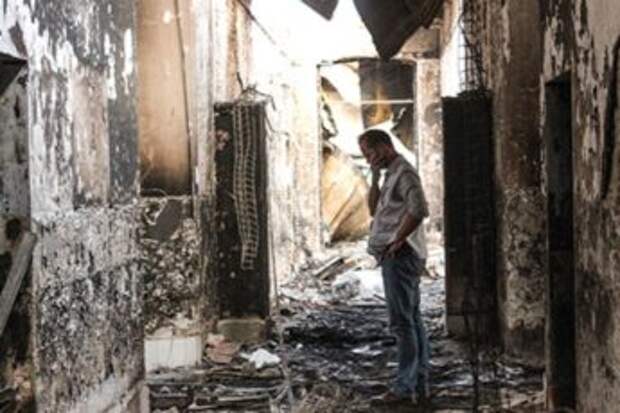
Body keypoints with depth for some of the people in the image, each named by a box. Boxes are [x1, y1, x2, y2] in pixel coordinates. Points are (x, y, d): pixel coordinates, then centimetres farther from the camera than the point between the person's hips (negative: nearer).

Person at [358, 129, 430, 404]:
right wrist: (375, 178, 10)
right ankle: (420, 384, 15)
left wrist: (396, 241, -18)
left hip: (400, 256, -11)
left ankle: (405, 386, -9)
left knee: (402, 321, -10)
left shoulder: (404, 172, -11)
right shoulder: (392, 174, 20)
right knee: (412, 320, 10)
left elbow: (418, 210, -24)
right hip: (397, 257, 11)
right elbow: (374, 209, 22)